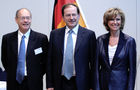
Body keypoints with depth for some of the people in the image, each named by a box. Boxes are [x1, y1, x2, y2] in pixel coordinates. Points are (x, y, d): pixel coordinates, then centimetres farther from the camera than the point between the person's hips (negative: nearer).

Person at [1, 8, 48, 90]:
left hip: (33, 83, -1)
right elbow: (4, 60, 11)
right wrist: (12, 74, 6)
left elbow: (46, 61, 2)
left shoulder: (41, 38, -4)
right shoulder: (7, 38, 2)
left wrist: (37, 76, -1)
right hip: (14, 83, 2)